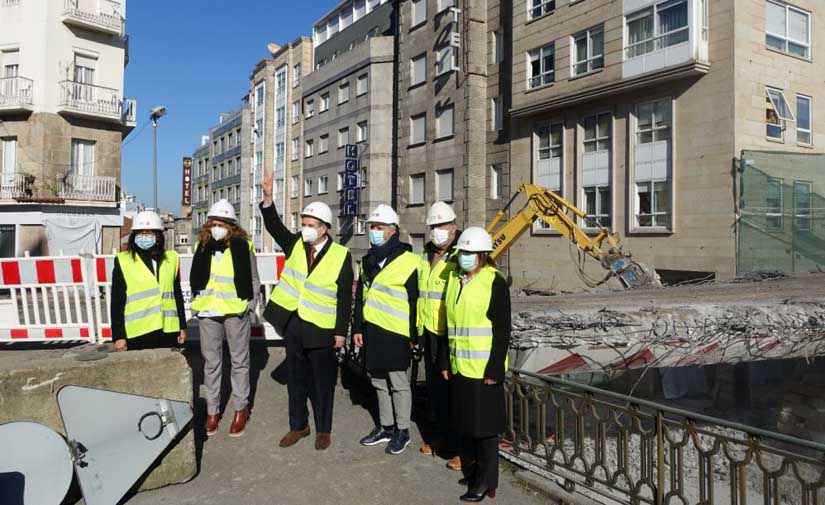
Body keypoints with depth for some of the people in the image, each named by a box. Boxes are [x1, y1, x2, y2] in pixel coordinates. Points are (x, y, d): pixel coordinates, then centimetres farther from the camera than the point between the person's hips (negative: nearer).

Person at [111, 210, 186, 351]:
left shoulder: (171, 259, 9)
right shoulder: (123, 261, 0)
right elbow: (117, 302, 0)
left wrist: (182, 326, 12)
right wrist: (118, 335, -4)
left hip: (168, 331, 3)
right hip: (138, 333, -3)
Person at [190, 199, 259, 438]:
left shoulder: (243, 246, -4)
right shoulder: (202, 247, 5)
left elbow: (253, 280, 2)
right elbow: (195, 280, 13)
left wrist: (250, 305, -5)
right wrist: (198, 303, 5)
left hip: (235, 311, -3)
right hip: (208, 313, 3)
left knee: (239, 360, 8)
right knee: (211, 362, 12)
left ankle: (241, 409, 21)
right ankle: (212, 410, 24)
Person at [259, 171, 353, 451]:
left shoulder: (341, 255, -9)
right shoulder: (295, 244, 3)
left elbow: (345, 298, -8)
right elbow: (275, 227, -10)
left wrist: (341, 331, -9)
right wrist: (268, 198, -24)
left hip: (320, 329, -4)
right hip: (292, 325, 4)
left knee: (323, 382, 9)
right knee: (296, 379, 15)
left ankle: (323, 429, 25)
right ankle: (298, 425, 31)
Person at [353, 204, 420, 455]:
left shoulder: (408, 262, -11)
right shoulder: (368, 260, 11)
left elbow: (415, 301, -10)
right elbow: (360, 296, 15)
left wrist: (413, 335, -10)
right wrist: (357, 328, 12)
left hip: (395, 333, -7)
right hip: (372, 331, 7)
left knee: (398, 382, 4)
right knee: (379, 382, 17)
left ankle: (402, 431, 19)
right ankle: (386, 427, 31)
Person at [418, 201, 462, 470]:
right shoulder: (426, 255, 13)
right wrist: (418, 329, 21)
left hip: (453, 336, -7)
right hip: (430, 333, 8)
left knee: (455, 390, 0)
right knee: (435, 387, 17)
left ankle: (463, 447, 13)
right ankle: (442, 436, 34)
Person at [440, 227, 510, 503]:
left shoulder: (494, 282, -10)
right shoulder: (454, 279, 10)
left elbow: (502, 330, -11)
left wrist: (494, 369, -15)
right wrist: (445, 361, 12)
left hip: (483, 367, -6)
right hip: (459, 365, 6)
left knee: (484, 425, 3)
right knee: (464, 421, 16)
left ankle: (485, 482, 16)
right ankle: (471, 470, 33)